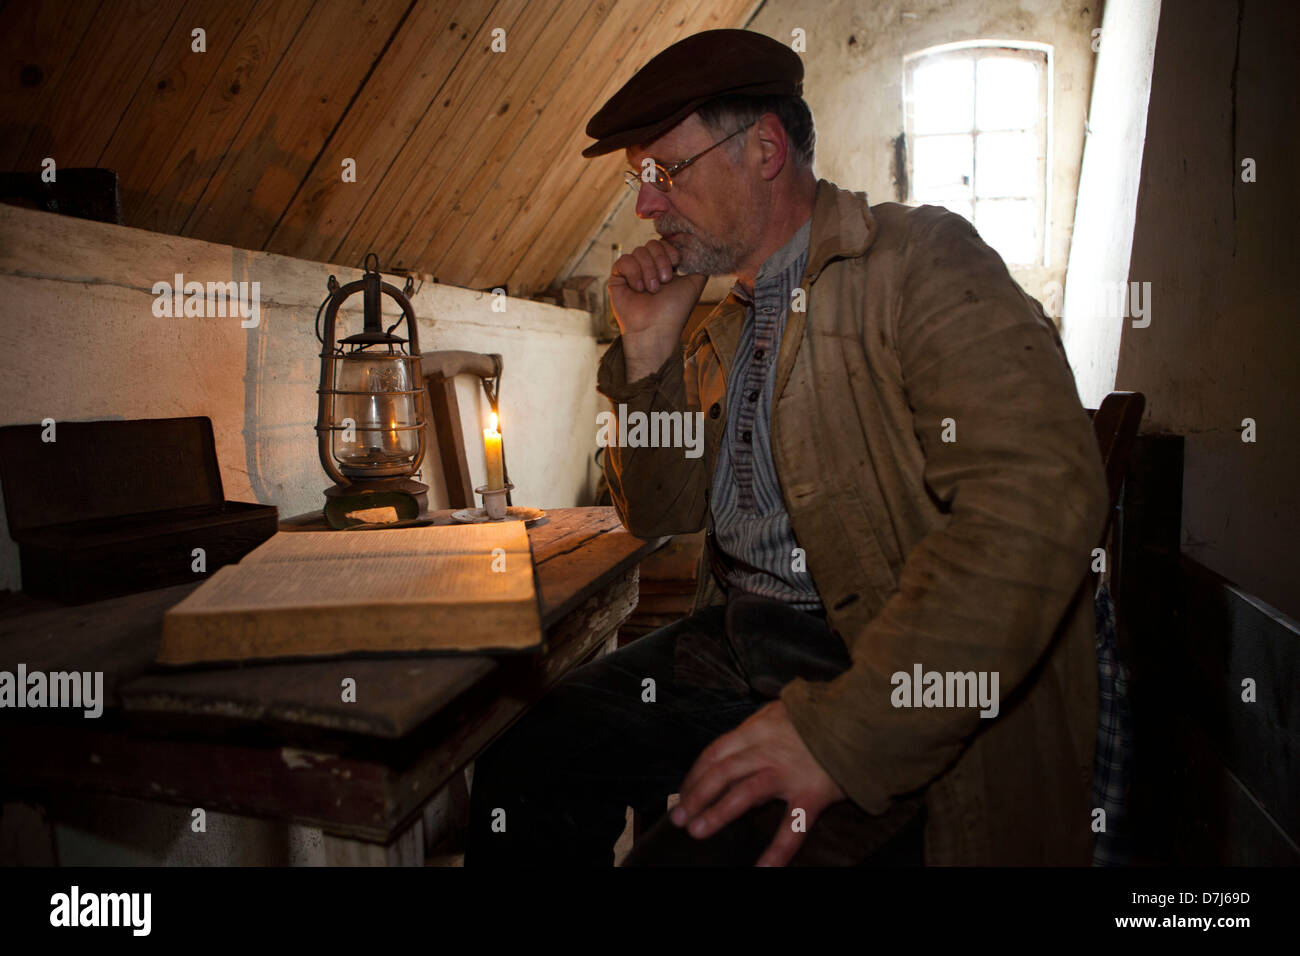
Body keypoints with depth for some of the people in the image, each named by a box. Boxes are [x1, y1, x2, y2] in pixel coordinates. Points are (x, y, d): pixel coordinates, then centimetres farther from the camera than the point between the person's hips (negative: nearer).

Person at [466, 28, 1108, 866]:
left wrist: (843, 729, -29)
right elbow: (660, 512, 17)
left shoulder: (920, 260, -10)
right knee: (523, 762, -2)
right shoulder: (725, 326, 15)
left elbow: (1039, 499, -24)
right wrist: (650, 343, 3)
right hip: (736, 638, 7)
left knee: (694, 853, -26)